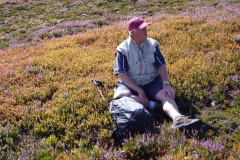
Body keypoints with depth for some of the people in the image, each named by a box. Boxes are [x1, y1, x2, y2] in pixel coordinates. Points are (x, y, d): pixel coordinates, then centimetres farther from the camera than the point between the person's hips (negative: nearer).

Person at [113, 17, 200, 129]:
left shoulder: (153, 44, 2)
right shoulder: (123, 49, -8)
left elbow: (161, 65, -1)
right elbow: (122, 74, -13)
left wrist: (166, 84, -19)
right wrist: (139, 91, -21)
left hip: (152, 83, 2)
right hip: (130, 84, -2)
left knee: (166, 96, -28)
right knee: (120, 97, -34)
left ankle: (178, 119, -52)